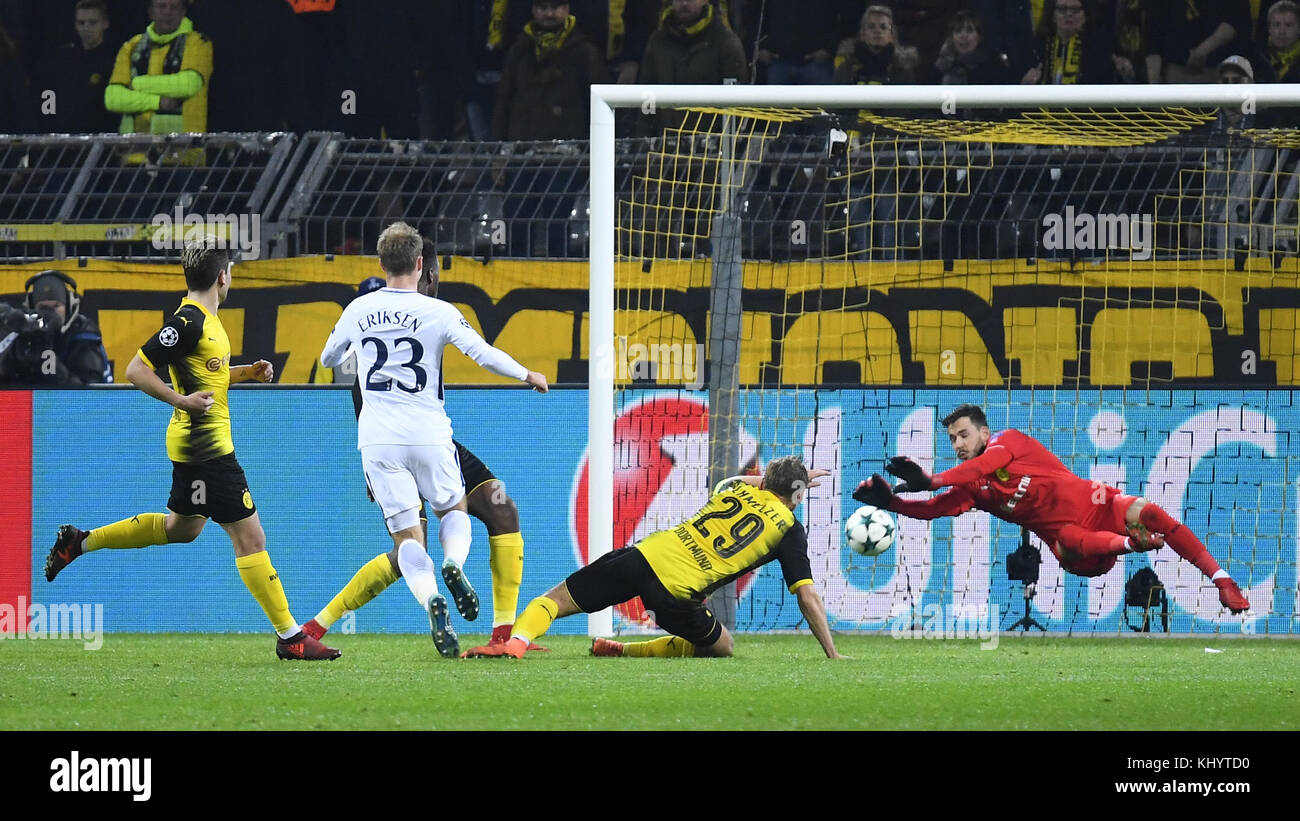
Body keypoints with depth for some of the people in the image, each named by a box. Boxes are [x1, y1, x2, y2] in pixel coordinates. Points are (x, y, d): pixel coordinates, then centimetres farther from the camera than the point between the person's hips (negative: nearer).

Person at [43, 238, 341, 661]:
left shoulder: (204, 320, 10)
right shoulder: (189, 322, -19)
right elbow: (136, 370, -20)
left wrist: (246, 372, 12)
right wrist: (181, 401, -26)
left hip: (194, 446, 10)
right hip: (205, 447, -10)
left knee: (181, 527, 27)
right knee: (250, 536, -7)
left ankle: (80, 542, 30)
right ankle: (290, 637, -5)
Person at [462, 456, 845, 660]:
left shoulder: (735, 490, 22)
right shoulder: (790, 531, 8)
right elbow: (807, 595, 5)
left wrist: (779, 478, 56)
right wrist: (832, 653, 12)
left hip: (645, 556, 3)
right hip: (678, 593, -3)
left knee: (552, 601, 10)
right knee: (722, 647, 22)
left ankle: (516, 640, -22)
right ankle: (625, 651, 9)